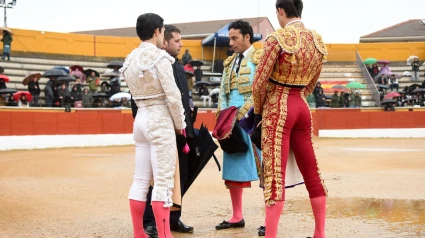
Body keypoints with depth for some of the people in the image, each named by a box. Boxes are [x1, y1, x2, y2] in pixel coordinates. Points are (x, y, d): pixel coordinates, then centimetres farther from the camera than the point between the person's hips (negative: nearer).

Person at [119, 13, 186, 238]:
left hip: (141, 119, 8)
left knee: (140, 180, 10)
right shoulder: (160, 57, -12)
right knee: (163, 182, -5)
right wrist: (180, 124, -2)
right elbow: (173, 96, -14)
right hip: (160, 119, -8)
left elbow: (137, 92, 9)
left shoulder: (130, 59, 10)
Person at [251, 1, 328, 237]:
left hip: (278, 108, -6)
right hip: (302, 107, 6)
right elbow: (311, 83, 13)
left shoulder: (278, 38, -14)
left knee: (275, 174, -5)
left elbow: (260, 81, -11)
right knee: (312, 172, 13)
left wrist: (258, 111, 4)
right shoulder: (318, 41, 6)